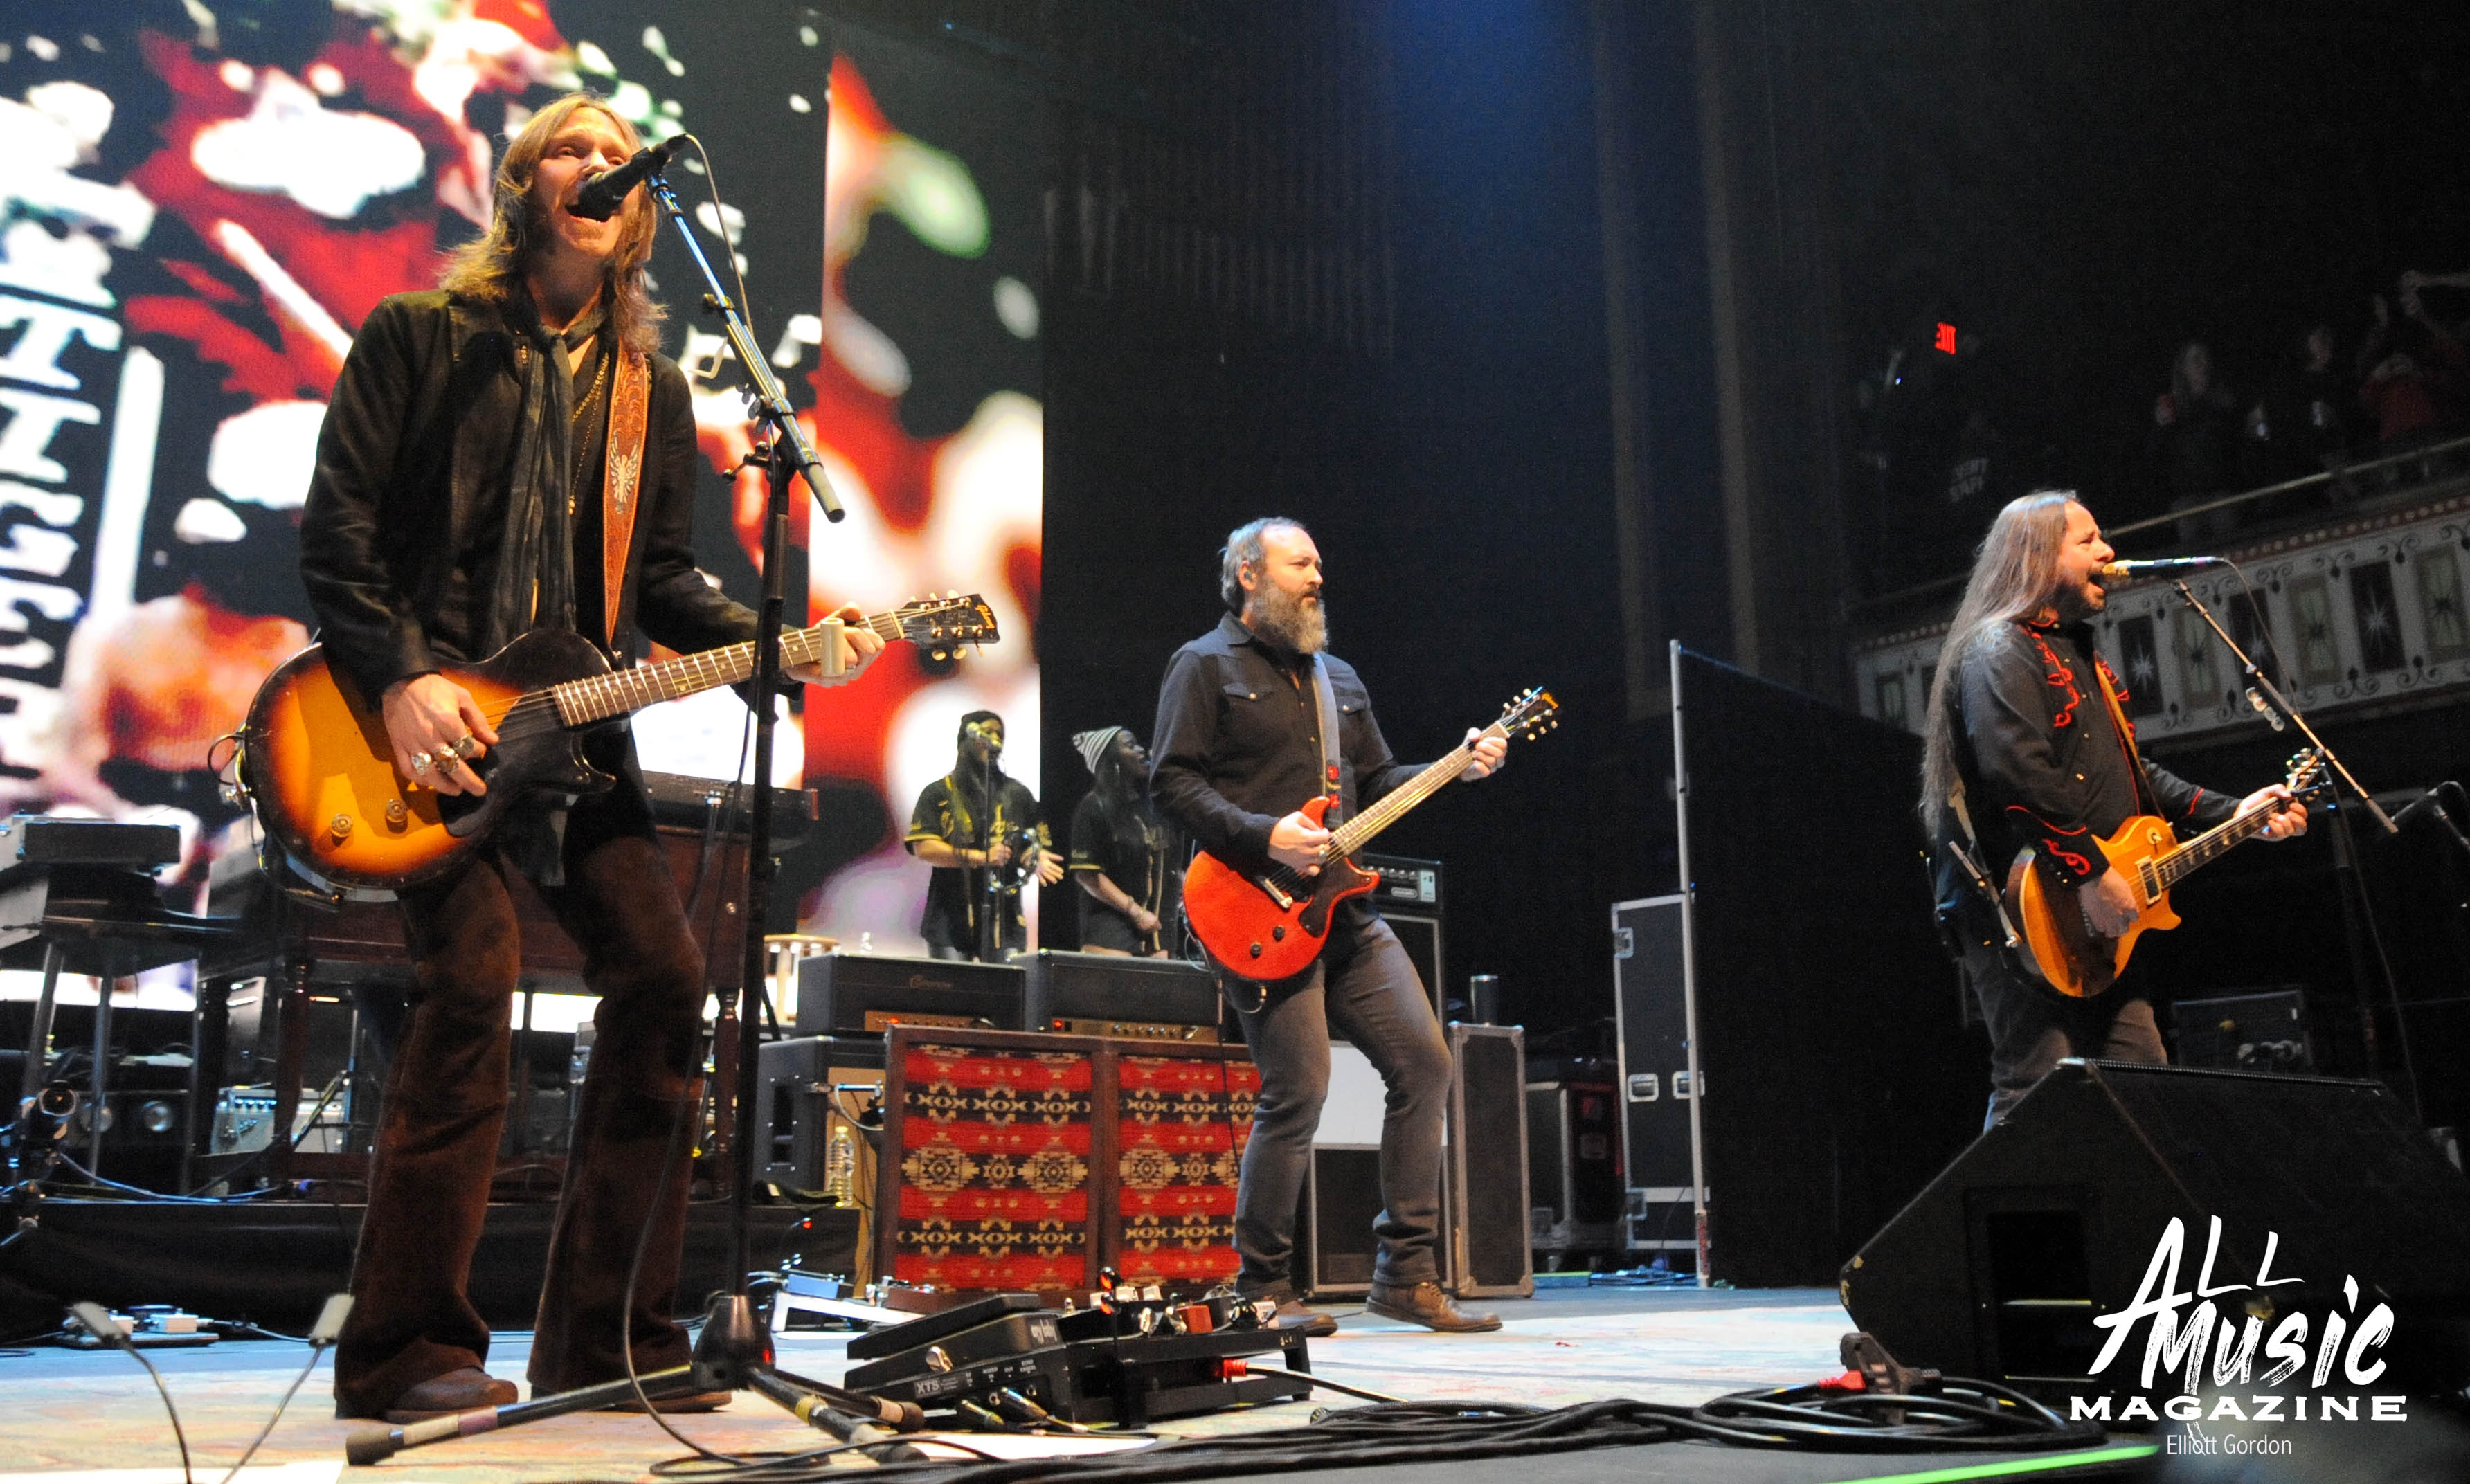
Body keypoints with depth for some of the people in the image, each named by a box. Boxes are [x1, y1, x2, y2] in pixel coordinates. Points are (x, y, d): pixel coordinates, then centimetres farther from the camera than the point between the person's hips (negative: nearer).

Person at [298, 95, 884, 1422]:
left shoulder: (650, 387, 18)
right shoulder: (419, 334, 5)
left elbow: (659, 577, 15)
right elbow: (336, 524, -2)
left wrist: (773, 644, -2)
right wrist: (399, 678, -14)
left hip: (573, 720, 5)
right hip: (423, 715, -5)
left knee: (662, 981, -4)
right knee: (472, 980, -18)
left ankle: (605, 1335, 8)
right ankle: (406, 1349, -4)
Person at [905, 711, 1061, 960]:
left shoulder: (1017, 793, 14)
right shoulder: (939, 794, 5)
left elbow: (1038, 842, 17)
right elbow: (923, 848, -6)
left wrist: (1037, 860, -8)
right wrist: (981, 857, -14)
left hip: (1004, 917, 2)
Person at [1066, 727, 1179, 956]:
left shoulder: (1151, 807, 15)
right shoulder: (1095, 806, -5)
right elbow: (1086, 874, -11)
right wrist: (1136, 912, -13)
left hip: (1156, 929, 6)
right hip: (1109, 931, -6)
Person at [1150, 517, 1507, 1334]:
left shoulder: (1337, 676, 23)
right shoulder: (1205, 665, 1)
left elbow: (1379, 782, 23)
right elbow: (1173, 781, -8)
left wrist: (1458, 769, 8)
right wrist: (1263, 837, -18)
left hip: (1345, 911, 7)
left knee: (1424, 1061, 0)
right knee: (1298, 1090, -10)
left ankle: (1405, 1273, 10)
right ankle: (1263, 1290, 7)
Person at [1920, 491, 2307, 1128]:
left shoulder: (2076, 655, 24)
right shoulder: (1999, 651, -9)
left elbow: (2134, 776, 29)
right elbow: (2019, 775, -24)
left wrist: (2234, 813, 21)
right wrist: (2091, 875, -24)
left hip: (2096, 928, 11)